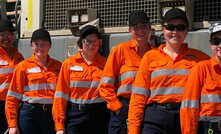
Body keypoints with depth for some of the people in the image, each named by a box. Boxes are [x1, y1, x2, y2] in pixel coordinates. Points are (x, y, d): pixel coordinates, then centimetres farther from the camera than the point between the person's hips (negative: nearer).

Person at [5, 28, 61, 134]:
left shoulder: (58, 66, 8)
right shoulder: (23, 66, 1)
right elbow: (13, 97, -1)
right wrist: (12, 125, -7)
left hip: (52, 114, 2)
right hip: (30, 114, -2)